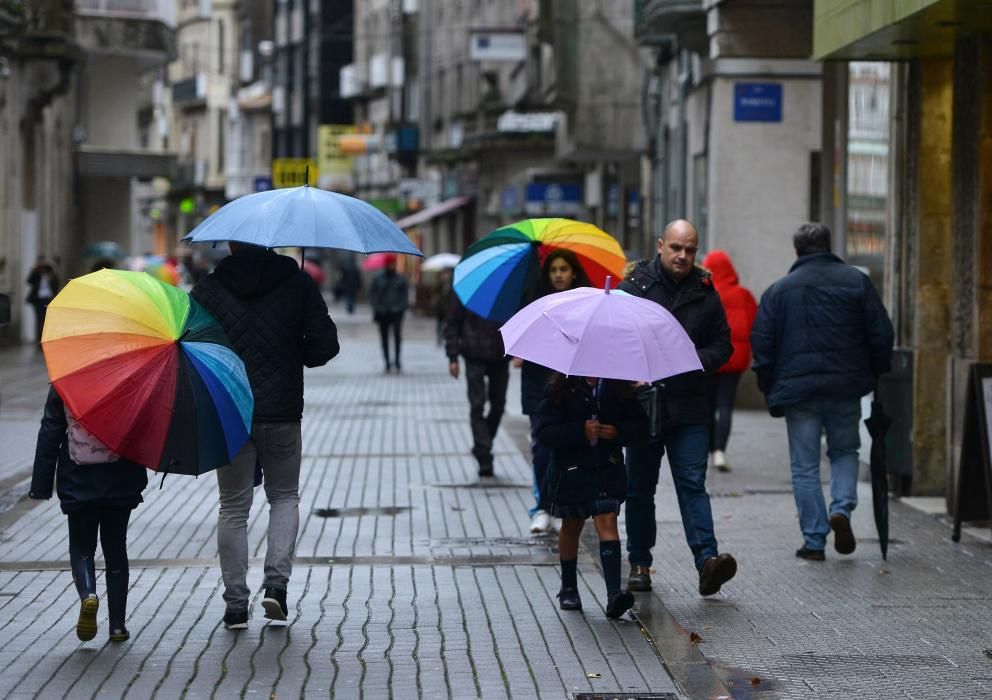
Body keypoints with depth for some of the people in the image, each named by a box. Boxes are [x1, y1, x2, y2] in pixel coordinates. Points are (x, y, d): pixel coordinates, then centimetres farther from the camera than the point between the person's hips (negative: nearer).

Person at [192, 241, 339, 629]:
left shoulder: (208, 288, -2)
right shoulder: (297, 283, -3)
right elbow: (325, 344, -5)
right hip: (282, 412, 0)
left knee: (233, 507, 9)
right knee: (284, 497, 17)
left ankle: (236, 602, 7)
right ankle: (277, 580, -2)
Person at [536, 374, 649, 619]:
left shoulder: (619, 389, -1)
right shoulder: (561, 391, -8)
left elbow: (640, 424, 5)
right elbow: (544, 433, -15)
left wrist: (618, 431, -15)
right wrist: (581, 432, -26)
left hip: (607, 470, 0)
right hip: (571, 468, 0)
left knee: (607, 521, -15)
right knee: (571, 526, 15)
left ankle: (614, 594, -24)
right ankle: (568, 588, 34)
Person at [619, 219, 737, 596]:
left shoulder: (705, 293, 7)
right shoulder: (634, 286, 1)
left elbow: (722, 346, 11)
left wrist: (696, 360, -9)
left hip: (689, 408, 0)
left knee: (692, 483, -9)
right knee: (640, 487, 9)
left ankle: (707, 560, -18)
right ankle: (639, 563, 19)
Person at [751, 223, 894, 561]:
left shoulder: (778, 290, 3)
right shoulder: (856, 281, 3)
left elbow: (762, 344, 0)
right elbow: (881, 334, 1)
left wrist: (771, 393, 9)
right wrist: (876, 375, 13)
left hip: (798, 390, -1)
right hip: (846, 388, 1)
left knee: (805, 467, 6)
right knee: (844, 451, 20)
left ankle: (814, 541, 4)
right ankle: (842, 507, -4)